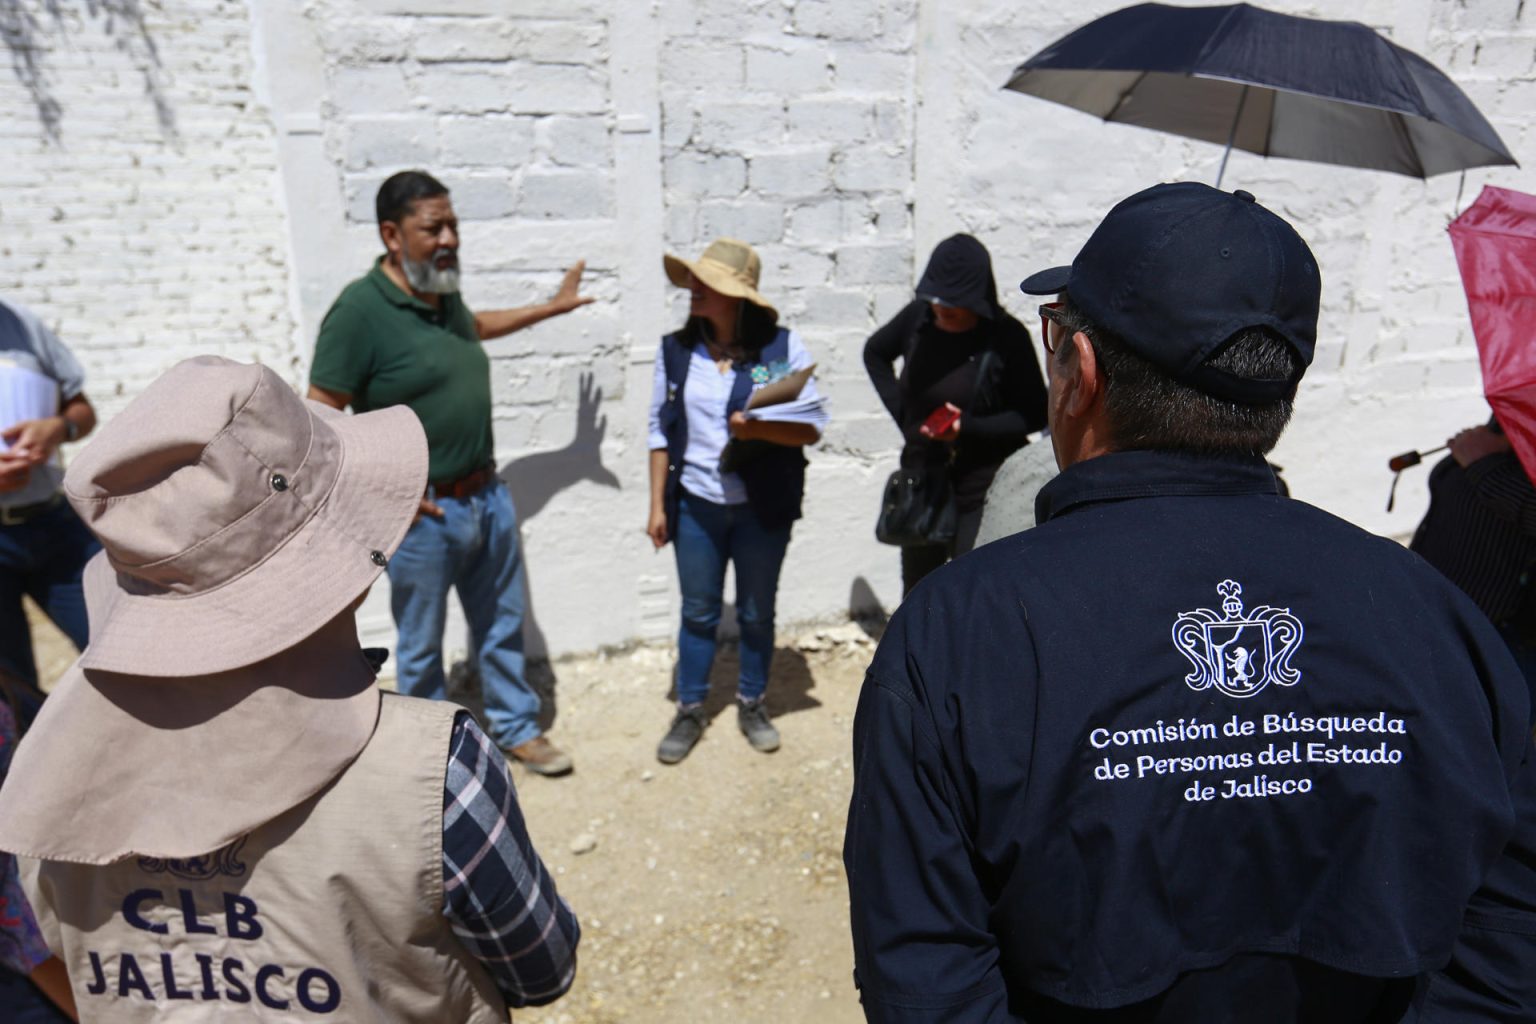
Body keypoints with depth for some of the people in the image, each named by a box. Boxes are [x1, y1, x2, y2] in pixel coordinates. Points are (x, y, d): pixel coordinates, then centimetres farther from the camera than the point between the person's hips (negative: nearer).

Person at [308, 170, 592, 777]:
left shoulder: (445, 293, 4)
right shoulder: (360, 308, -19)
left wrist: (553, 307, 33)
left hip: (488, 496, 7)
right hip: (425, 515, -7)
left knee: (502, 627, 20)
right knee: (422, 646, 14)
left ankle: (515, 728, 39)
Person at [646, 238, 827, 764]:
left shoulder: (783, 346, -10)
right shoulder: (676, 349, -2)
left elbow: (813, 426, -11)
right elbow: (660, 430, 3)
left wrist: (759, 428, -29)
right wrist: (657, 505, 3)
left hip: (762, 507, -1)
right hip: (696, 504, 2)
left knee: (757, 612, 15)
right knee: (698, 612, 13)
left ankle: (752, 704, 36)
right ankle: (689, 710, 31)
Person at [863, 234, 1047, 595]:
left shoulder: (1007, 337, -15)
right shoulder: (917, 318, -3)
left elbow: (1035, 414, -9)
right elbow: (875, 352, 17)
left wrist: (970, 427, -23)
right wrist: (901, 412, 5)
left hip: (983, 489, -4)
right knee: (916, 592, 18)